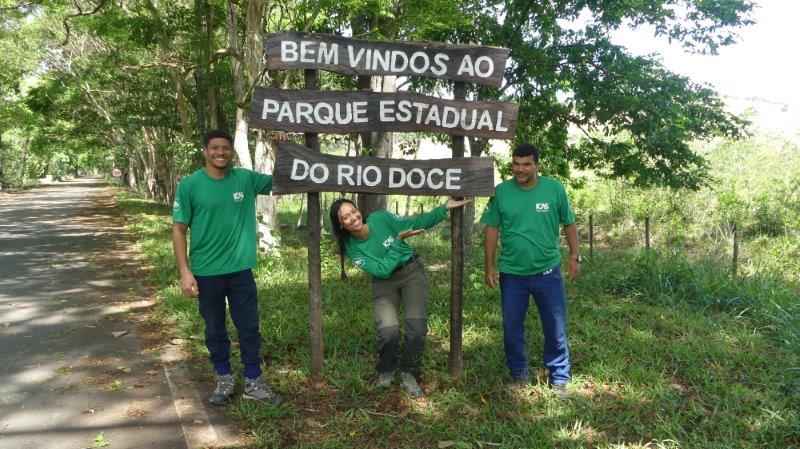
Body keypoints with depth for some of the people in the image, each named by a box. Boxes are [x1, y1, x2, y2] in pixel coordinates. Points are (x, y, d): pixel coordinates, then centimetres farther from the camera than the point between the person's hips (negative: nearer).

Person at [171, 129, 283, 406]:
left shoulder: (246, 179, -1)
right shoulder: (189, 185, -7)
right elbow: (179, 230, -6)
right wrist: (185, 272, -12)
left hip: (240, 269, 2)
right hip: (206, 272, -2)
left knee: (249, 327, 8)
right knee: (214, 329, 13)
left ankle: (253, 383, 22)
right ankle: (224, 380, 31)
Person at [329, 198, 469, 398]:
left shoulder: (381, 219, -13)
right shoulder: (352, 247, -13)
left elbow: (416, 223, -3)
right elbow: (381, 270, -20)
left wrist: (445, 207, -9)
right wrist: (398, 240, -26)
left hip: (412, 271, 1)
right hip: (384, 282, 0)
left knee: (418, 330, -14)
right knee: (389, 332, -20)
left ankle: (408, 374, 11)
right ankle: (386, 371, 12)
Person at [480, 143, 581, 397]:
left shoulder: (555, 189, -4)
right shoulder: (501, 192, -3)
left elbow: (569, 224, 6)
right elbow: (491, 230, 2)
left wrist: (574, 256, 1)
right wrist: (489, 266, 0)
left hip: (548, 273, -1)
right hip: (512, 274, 1)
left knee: (556, 329, 7)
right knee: (512, 329, 11)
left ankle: (559, 379, 23)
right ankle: (518, 375, 31)